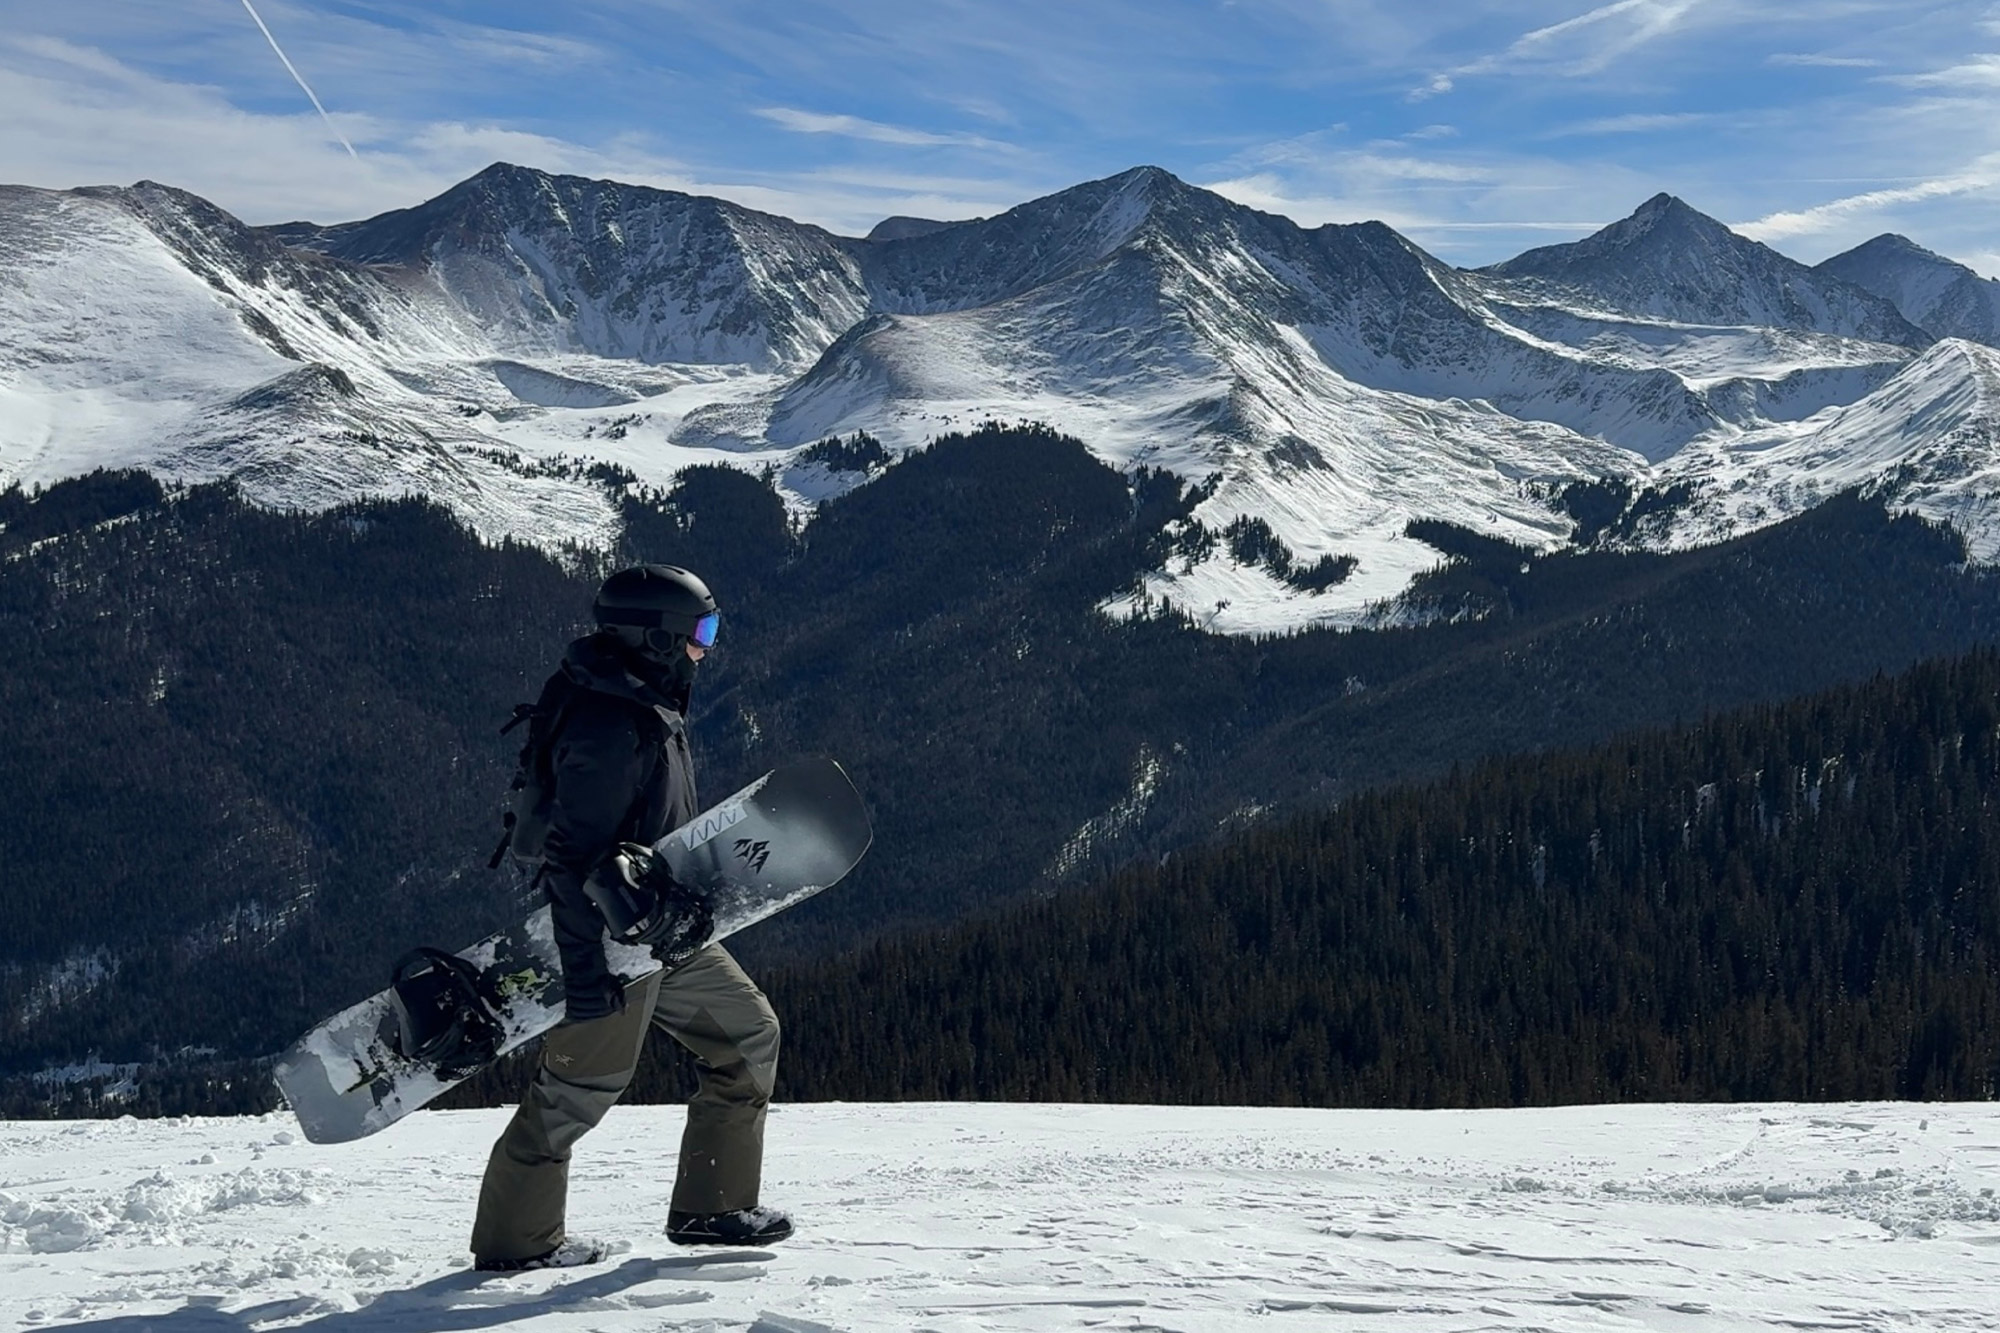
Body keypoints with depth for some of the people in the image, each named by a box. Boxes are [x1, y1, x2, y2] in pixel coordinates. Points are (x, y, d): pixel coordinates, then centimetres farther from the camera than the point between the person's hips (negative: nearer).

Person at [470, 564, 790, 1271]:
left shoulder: (650, 709, 9)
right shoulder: (610, 728, -24)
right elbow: (575, 855, -27)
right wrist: (590, 973, -28)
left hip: (666, 933, 10)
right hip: (615, 941, -10)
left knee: (748, 1036, 12)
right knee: (581, 1085, 0)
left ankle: (711, 1206, 19)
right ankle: (515, 1239, 15)